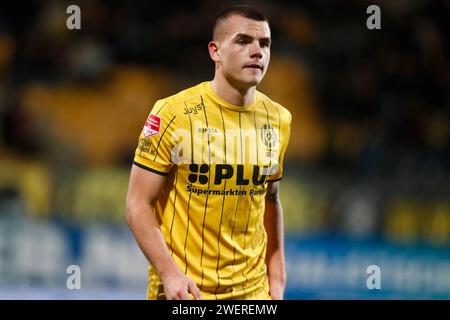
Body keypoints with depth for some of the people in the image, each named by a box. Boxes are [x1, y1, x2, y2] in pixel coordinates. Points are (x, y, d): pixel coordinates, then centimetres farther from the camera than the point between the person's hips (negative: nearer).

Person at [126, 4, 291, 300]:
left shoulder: (278, 120, 5)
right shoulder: (173, 113, -9)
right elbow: (139, 204, -9)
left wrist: (277, 275, 9)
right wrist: (169, 274, -18)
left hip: (252, 288, 4)